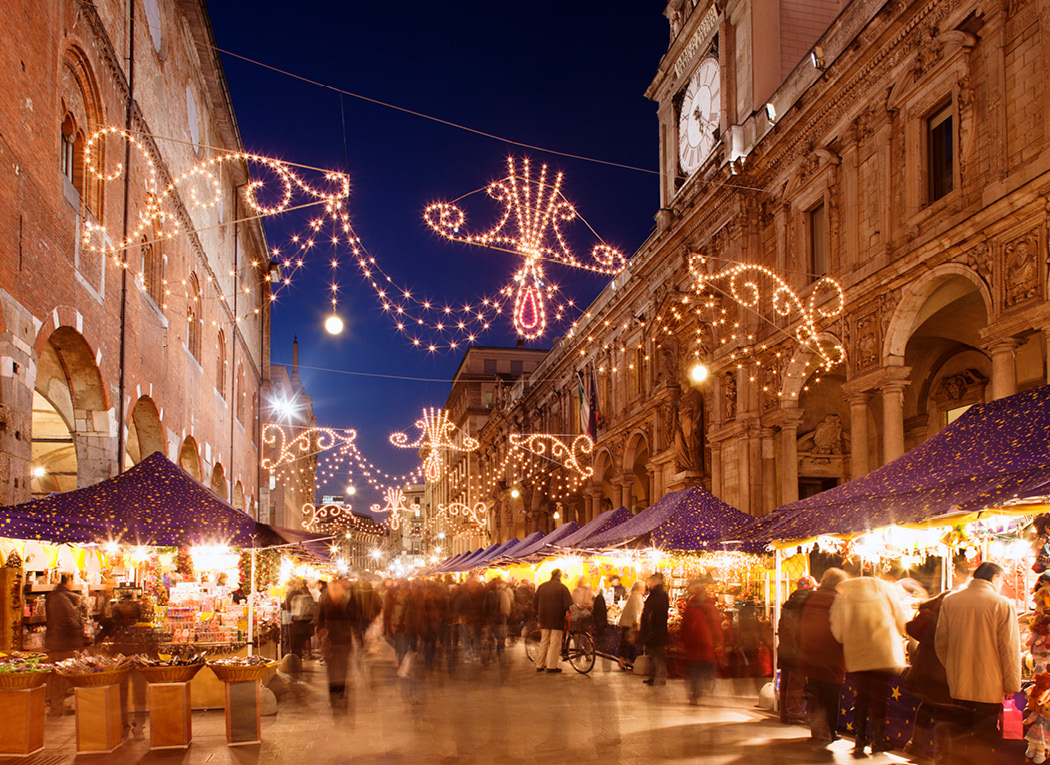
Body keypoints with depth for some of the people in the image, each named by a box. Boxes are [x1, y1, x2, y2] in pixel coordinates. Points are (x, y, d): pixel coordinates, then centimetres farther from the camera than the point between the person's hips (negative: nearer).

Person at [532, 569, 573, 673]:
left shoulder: (541, 586, 6)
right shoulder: (562, 588, -10)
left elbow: (535, 603, 11)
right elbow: (568, 605, -13)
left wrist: (538, 614, 22)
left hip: (544, 619, 5)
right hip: (557, 619, -5)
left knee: (544, 642, 14)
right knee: (555, 643, 0)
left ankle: (540, 665, 17)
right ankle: (552, 666, -1)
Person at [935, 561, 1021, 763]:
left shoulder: (949, 601, 0)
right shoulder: (1002, 605, -11)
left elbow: (940, 642, 5)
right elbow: (1010, 649, -10)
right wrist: (1012, 686, -1)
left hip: (958, 687, 3)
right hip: (990, 689, -3)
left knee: (955, 742, 15)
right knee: (984, 746, 6)